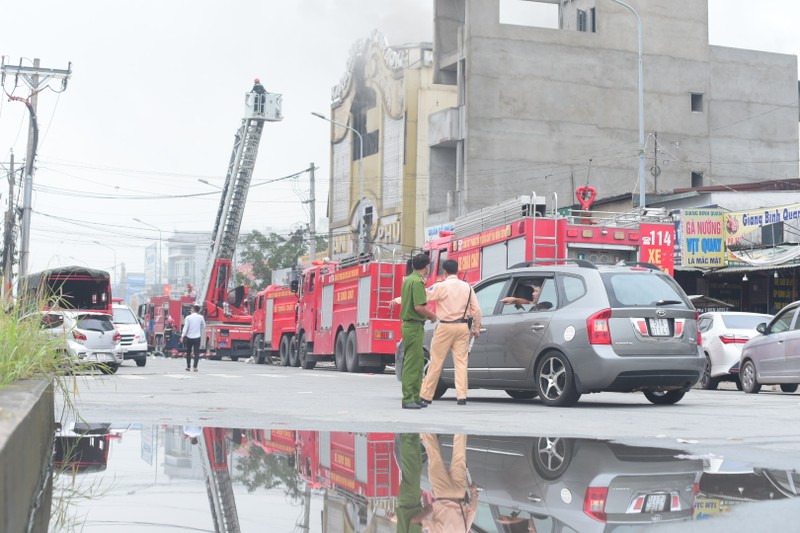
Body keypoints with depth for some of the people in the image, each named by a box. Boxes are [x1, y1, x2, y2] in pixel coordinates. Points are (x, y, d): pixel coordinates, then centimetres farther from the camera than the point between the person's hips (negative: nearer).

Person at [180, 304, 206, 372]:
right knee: (196, 352, 0)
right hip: (197, 337, 0)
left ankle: (188, 366, 17)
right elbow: (203, 326, 8)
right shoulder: (201, 317, -2)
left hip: (189, 337, 0)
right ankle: (195, 367, -8)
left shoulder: (188, 317, -7)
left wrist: (182, 336, -6)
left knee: (188, 352, 13)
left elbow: (185, 327, -9)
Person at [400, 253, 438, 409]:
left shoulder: (408, 279, 16)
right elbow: (419, 307, -23)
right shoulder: (417, 281, -15)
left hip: (408, 324, 10)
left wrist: (427, 314, 21)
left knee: (418, 362, 14)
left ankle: (415, 398, 17)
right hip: (415, 326, -10)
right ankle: (408, 399, -7)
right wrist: (432, 315, -7)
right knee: (412, 363, -8)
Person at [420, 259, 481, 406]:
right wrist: (476, 328, 17)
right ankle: (461, 396, -2)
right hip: (463, 327, 4)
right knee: (461, 362, 5)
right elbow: (476, 310, 6)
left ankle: (426, 395, 8)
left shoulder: (440, 287, -7)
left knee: (436, 362, 2)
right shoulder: (467, 287, 6)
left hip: (446, 327, -4)